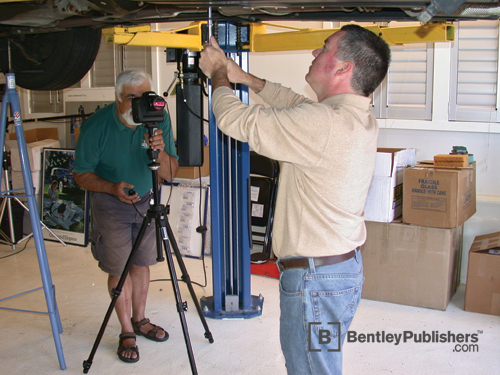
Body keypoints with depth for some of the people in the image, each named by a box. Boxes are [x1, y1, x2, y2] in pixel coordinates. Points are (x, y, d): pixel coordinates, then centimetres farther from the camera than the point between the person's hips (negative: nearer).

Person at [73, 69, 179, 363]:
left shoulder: (159, 120, -15)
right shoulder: (96, 126, -22)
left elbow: (169, 174, -13)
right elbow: (82, 175, -12)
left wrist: (160, 151, -34)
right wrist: (113, 187, -29)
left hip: (147, 201, 3)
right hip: (110, 204, -3)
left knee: (142, 264, 13)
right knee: (119, 269, 2)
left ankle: (140, 319, 32)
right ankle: (127, 331, 18)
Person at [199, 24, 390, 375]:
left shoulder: (323, 123, -25)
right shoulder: (362, 119, 4)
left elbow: (236, 120, -16)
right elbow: (297, 104, 20)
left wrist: (218, 73, 3)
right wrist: (243, 76, 23)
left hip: (316, 279, -10)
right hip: (347, 265, 10)